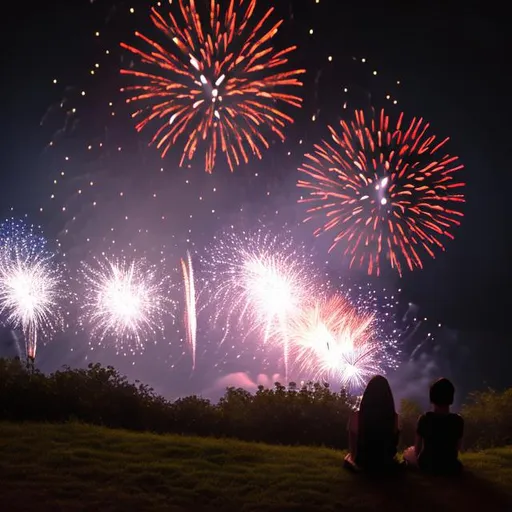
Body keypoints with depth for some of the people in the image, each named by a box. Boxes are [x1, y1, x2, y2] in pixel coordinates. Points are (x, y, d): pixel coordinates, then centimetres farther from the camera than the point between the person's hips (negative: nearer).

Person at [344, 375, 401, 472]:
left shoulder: (356, 416, -19)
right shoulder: (393, 417, -16)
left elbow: (352, 448, -7)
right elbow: (394, 444, 1)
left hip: (361, 463, 0)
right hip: (386, 464, 0)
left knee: (348, 458, 35)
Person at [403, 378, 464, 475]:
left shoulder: (424, 418, -13)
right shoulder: (458, 420, -8)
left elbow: (417, 448, -5)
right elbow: (457, 448, 3)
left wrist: (419, 460, 17)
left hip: (427, 464, -4)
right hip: (450, 466, 4)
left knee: (408, 452, 30)